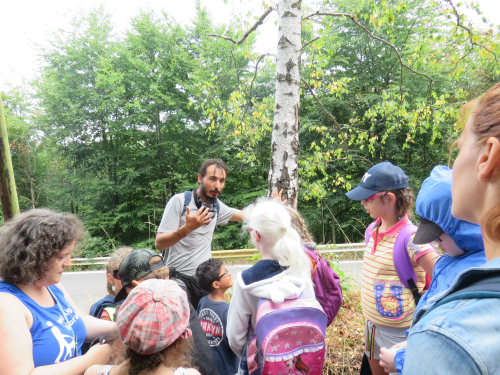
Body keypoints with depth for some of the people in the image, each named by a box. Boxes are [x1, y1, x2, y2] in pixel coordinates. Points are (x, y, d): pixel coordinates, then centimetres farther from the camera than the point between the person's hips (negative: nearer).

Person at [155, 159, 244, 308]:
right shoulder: (180, 201, -12)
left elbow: (244, 216, 23)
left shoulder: (216, 205, 6)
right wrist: (186, 229, -33)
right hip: (180, 280, -5)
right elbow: (159, 243, -16)